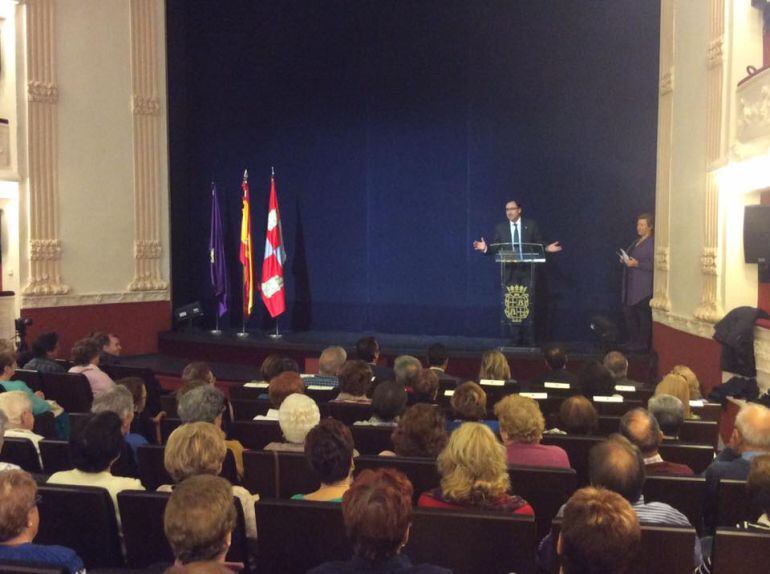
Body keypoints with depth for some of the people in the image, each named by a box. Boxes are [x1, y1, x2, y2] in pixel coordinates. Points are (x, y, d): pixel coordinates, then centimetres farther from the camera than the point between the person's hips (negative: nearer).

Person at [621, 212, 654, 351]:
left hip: (643, 288, -9)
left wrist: (636, 264, -22)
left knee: (644, 316, -1)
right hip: (631, 285, 9)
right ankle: (633, 341, 21)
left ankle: (643, 344, 7)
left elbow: (653, 265, -17)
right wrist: (625, 260, 7)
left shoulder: (653, 243, -10)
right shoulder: (636, 241, 16)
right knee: (628, 312, 11)